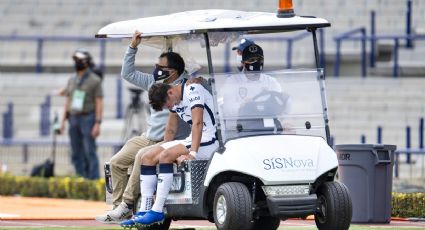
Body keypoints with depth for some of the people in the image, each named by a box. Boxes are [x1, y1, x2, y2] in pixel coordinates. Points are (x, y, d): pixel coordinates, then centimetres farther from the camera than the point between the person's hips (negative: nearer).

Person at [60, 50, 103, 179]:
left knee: (90, 152, -10)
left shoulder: (95, 81, -7)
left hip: (88, 119, -6)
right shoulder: (72, 81, 12)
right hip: (74, 120, 6)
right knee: (76, 153, 5)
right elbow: (67, 102, 14)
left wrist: (98, 124, -18)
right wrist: (63, 121, 7)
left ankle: (93, 180, -9)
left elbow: (99, 103, -10)